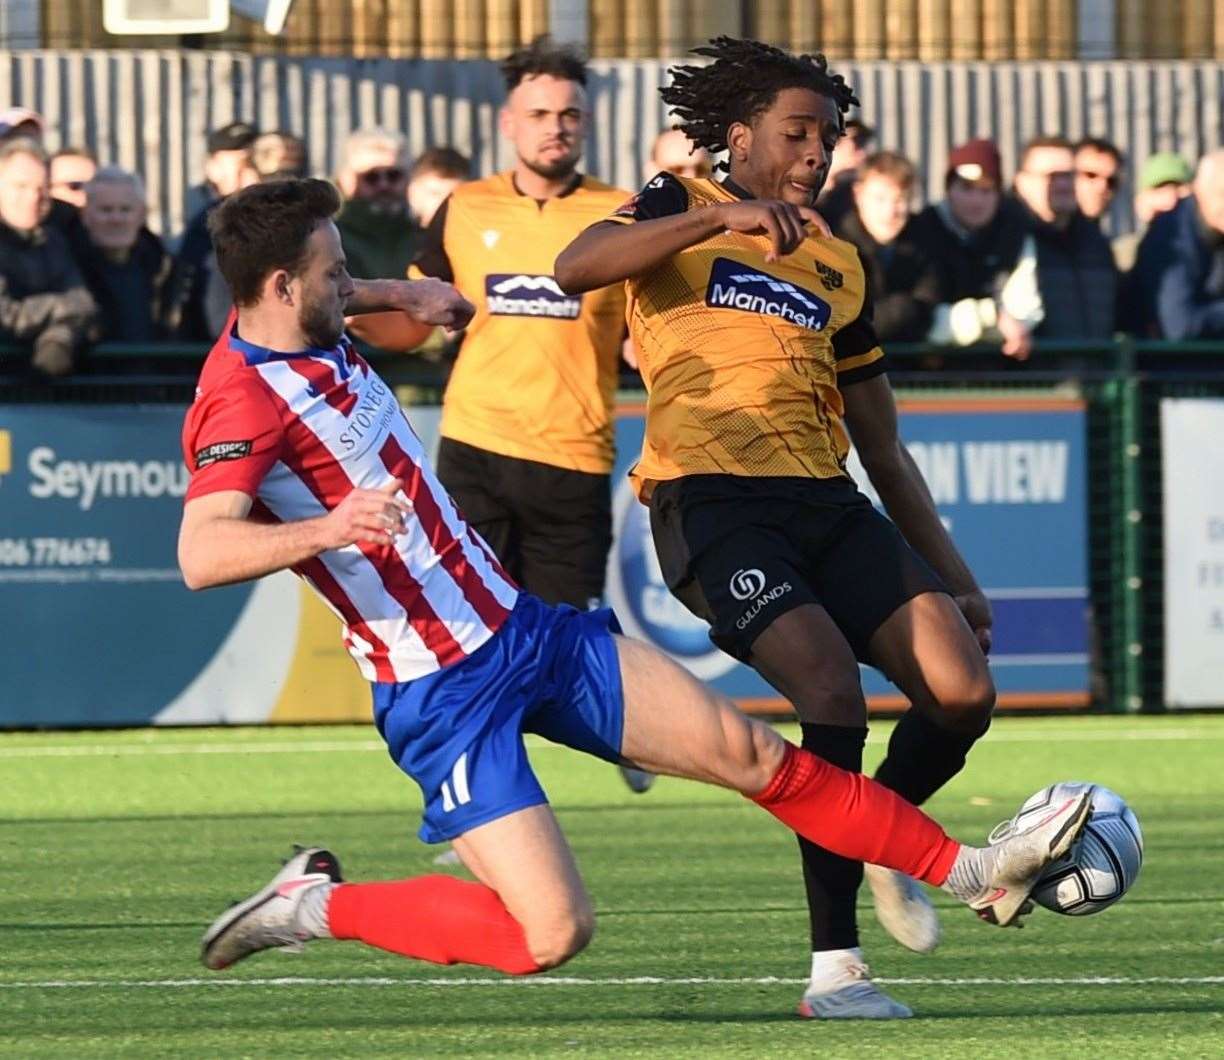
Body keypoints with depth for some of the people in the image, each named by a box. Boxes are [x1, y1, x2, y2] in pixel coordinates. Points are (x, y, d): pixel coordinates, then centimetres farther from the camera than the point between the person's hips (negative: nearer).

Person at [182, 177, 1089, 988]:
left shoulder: (315, 336, 5)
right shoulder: (241, 401, -22)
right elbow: (202, 553, -38)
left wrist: (396, 297, 32)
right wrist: (327, 528, -51)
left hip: (522, 621, 9)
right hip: (444, 692, -9)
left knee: (745, 750, 9)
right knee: (550, 935, -16)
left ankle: (970, 872, 20)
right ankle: (316, 906, 3)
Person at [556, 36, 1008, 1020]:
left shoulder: (840, 267, 23)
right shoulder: (681, 212, 9)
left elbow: (883, 447, 27)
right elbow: (575, 267, -14)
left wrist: (952, 573, 22)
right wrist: (719, 218, -23)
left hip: (825, 504, 5)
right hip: (712, 502, -5)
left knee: (962, 690, -12)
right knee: (834, 689, -25)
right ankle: (834, 966, -17)